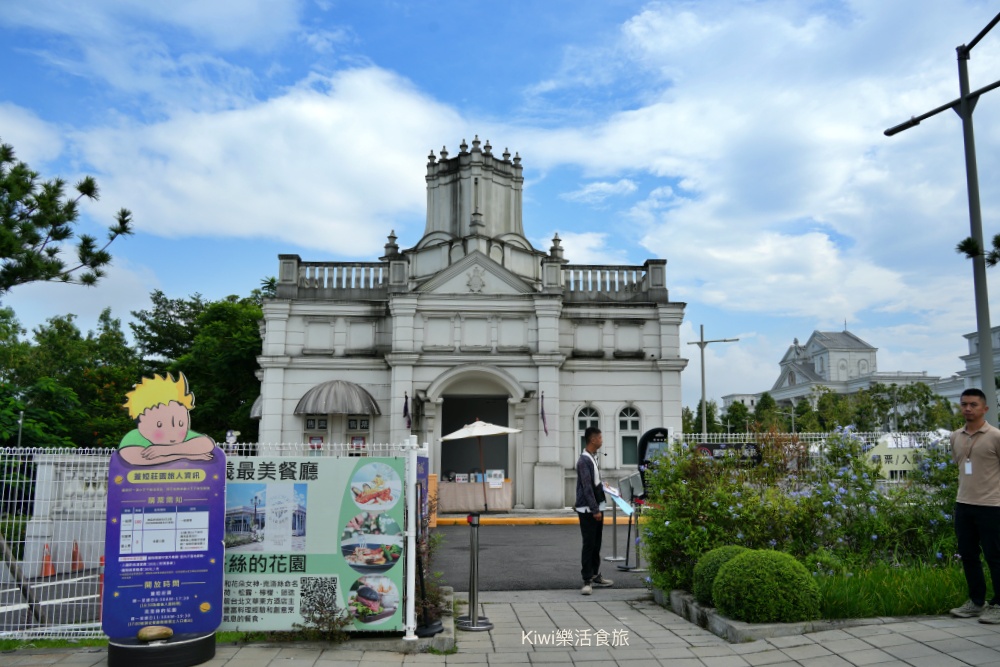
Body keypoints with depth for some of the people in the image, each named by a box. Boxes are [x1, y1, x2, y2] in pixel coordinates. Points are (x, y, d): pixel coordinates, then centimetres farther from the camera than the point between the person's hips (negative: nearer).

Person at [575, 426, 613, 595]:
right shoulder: (584, 461, -18)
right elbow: (587, 487, -21)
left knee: (596, 544, 15)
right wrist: (595, 510, -21)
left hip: (597, 508, 9)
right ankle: (587, 581, 0)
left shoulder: (593, 458, 12)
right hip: (588, 510, -9)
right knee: (589, 545, -5)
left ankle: (595, 576, 24)